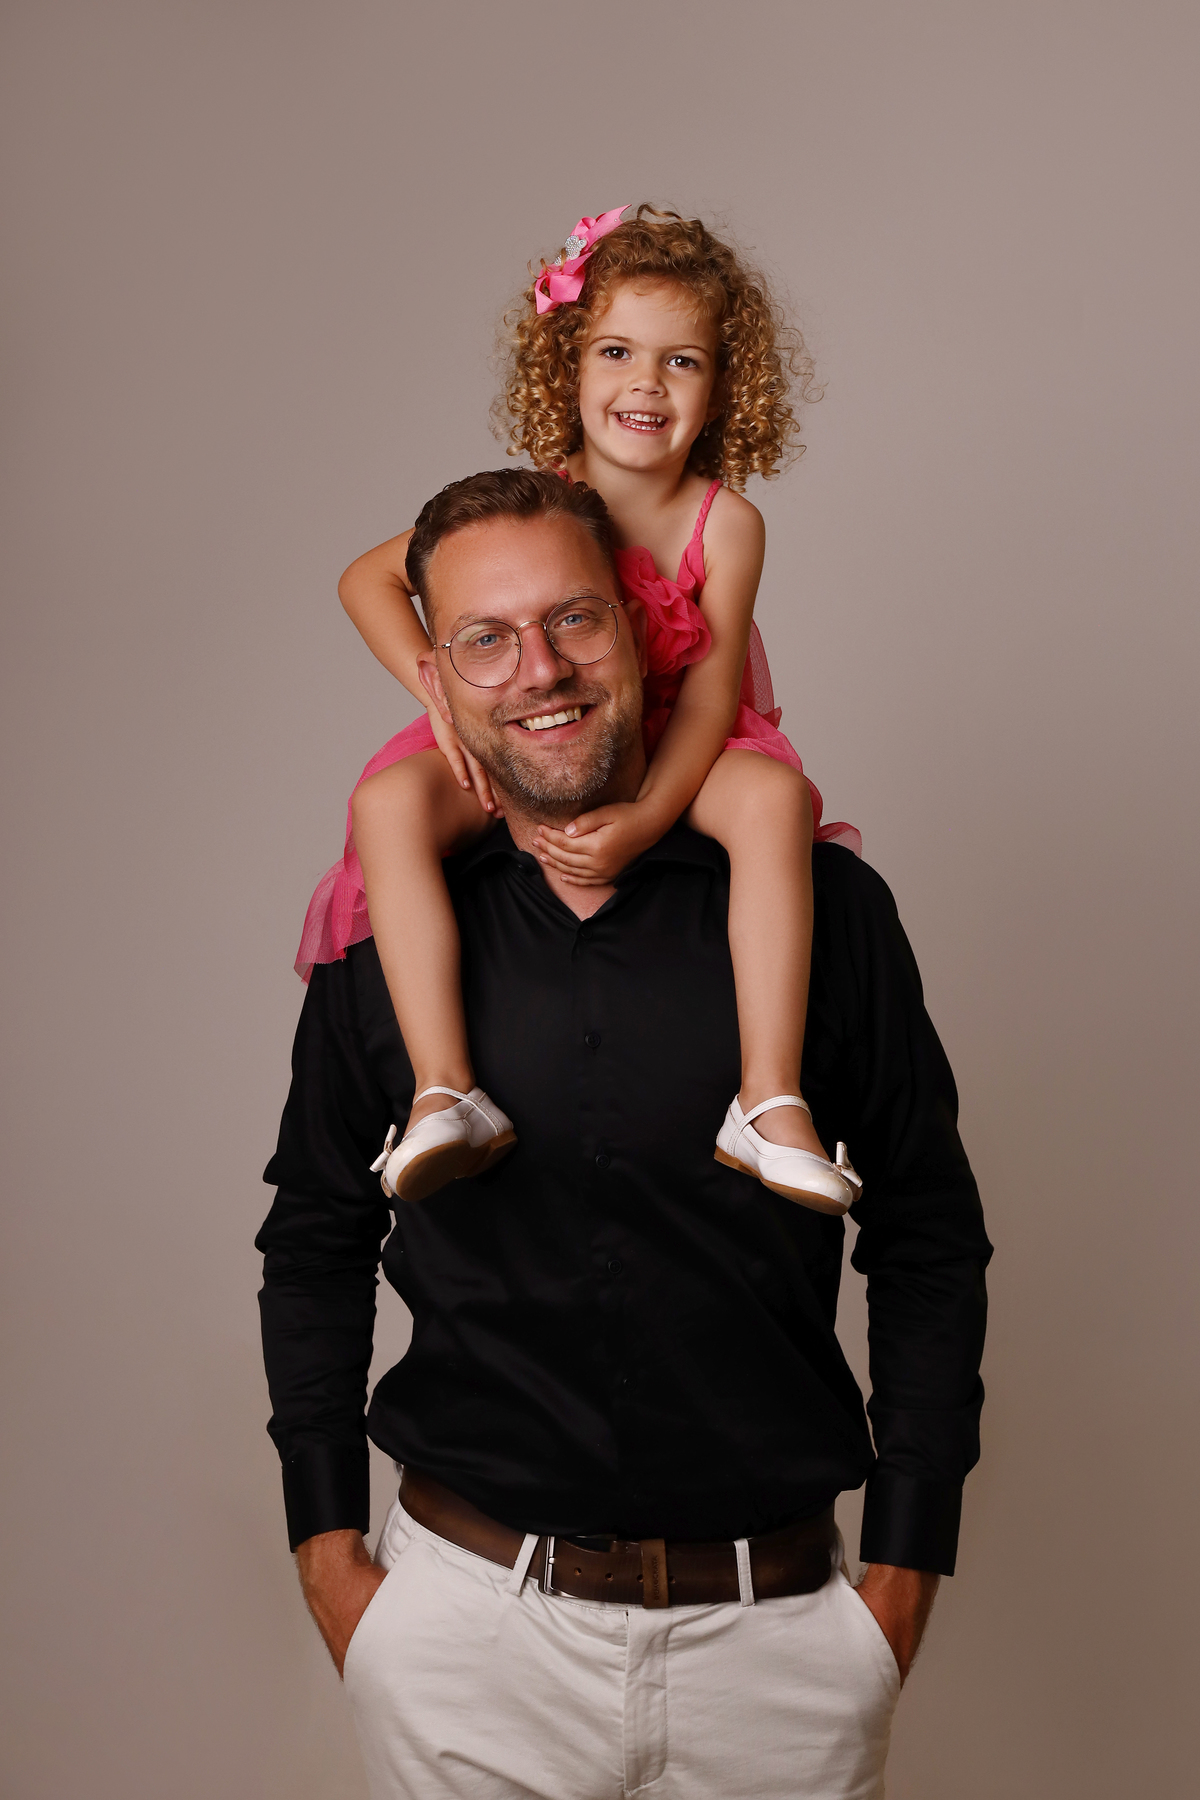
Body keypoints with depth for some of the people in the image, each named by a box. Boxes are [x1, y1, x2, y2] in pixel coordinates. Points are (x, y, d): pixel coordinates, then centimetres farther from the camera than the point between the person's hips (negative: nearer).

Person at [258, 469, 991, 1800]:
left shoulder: (822, 907, -4)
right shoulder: (387, 935, -1)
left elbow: (930, 1241, 2)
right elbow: (316, 1243, 10)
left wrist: (906, 1567, 0)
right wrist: (328, 1549, 5)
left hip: (777, 1632, 0)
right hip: (466, 1623, 1)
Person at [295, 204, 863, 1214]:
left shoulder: (725, 524, -11)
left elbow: (710, 688, -17)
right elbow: (368, 579, -1)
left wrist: (647, 817, -34)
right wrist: (440, 691, -19)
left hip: (674, 754, 0)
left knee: (770, 794, -34)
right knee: (389, 801, -28)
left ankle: (771, 1099, -34)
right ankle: (445, 1091, -32)